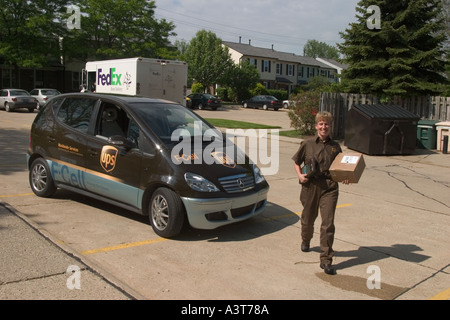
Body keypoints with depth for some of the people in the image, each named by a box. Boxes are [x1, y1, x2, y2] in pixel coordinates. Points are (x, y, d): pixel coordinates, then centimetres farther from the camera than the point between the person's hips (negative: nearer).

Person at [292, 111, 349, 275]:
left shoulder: (335, 146, 6)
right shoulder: (307, 144, 2)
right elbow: (296, 161, 12)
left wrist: (344, 178, -7)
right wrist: (300, 174, -5)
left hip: (329, 187, 0)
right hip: (310, 186, 0)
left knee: (328, 223, -8)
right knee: (308, 218, 17)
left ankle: (326, 259, -1)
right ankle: (305, 241, 49)